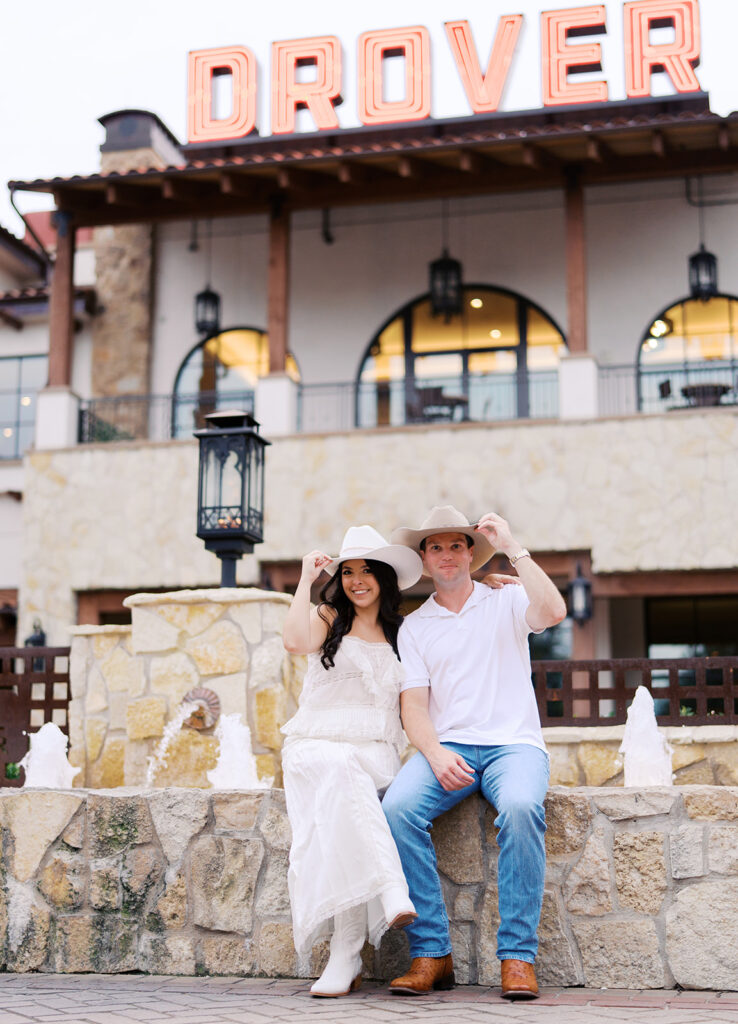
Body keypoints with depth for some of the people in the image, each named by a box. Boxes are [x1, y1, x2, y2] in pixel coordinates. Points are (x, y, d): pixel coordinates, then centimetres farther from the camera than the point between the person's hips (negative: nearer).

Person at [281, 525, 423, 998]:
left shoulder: (403, 633, 17)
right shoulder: (328, 617, 11)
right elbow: (297, 641, -11)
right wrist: (307, 579, -3)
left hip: (377, 751, 1)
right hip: (316, 745, -1)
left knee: (343, 814, -32)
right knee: (339, 770, -38)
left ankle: (346, 953, -36)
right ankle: (392, 890, -50)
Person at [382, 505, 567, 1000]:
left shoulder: (506, 601, 10)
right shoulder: (414, 626, 16)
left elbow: (553, 612, -13)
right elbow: (414, 705, 6)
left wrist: (513, 547, -12)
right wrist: (436, 754, -14)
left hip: (513, 742, -2)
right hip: (445, 746, 2)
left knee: (521, 808, -36)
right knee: (398, 806, -29)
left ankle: (518, 955, -26)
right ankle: (431, 953, -22)